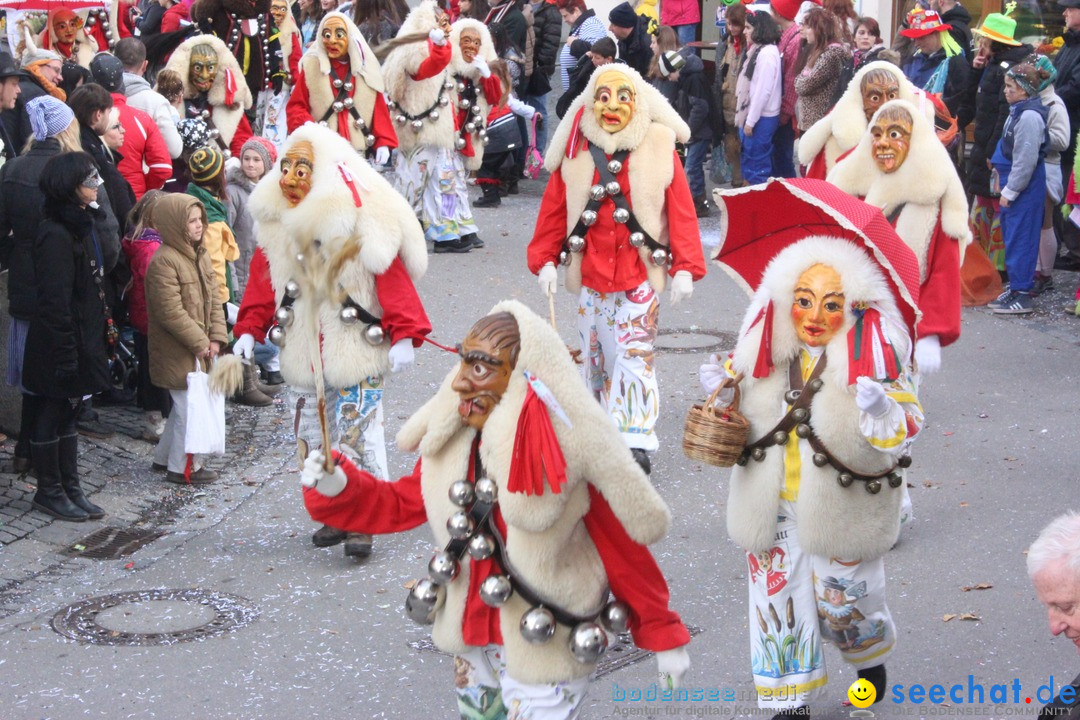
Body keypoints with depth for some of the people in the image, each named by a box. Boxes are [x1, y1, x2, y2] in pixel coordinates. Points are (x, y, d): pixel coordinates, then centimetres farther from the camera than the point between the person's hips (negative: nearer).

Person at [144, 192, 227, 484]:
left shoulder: (200, 255, 10)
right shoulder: (164, 260, -19)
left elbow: (213, 298, 12)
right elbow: (170, 312, -22)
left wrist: (216, 337, 0)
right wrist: (199, 342, -17)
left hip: (201, 348, 9)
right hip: (178, 351, -9)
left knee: (186, 405, 18)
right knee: (190, 407, -4)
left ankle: (164, 457, 33)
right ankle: (183, 467, 9)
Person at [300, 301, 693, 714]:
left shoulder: (571, 459, -25)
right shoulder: (454, 443, -9)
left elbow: (624, 551, -17)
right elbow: (400, 504, 3)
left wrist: (664, 635, -10)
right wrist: (338, 488, -13)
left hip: (547, 647, -6)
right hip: (472, 634, 6)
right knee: (477, 710, 26)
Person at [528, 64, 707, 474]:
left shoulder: (659, 149, -2)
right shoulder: (577, 151, 4)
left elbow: (681, 210, -4)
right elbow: (553, 209, 6)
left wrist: (685, 268, -9)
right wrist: (545, 260, -1)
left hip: (640, 269, -3)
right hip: (590, 270, 3)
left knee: (636, 354, -7)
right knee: (596, 351, 11)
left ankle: (635, 442, -7)